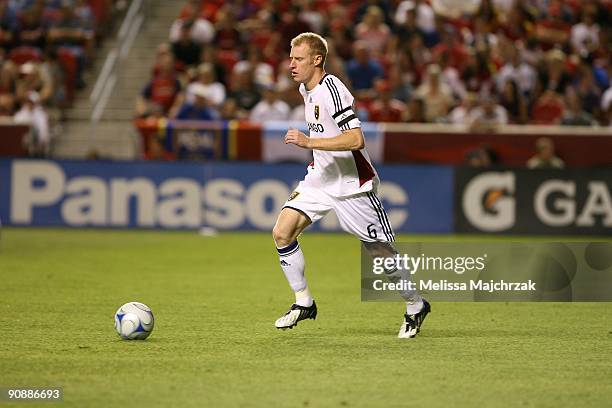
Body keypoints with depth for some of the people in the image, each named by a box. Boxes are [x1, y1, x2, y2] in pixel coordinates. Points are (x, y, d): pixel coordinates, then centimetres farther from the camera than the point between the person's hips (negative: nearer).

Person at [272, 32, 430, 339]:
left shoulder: (332, 90, -22)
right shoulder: (306, 89, 7)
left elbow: (356, 140, -32)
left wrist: (308, 142, -34)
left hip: (352, 184, -8)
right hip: (321, 177, 8)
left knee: (380, 252, 1)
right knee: (282, 233, -9)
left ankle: (415, 305, 22)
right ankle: (303, 303, 3)